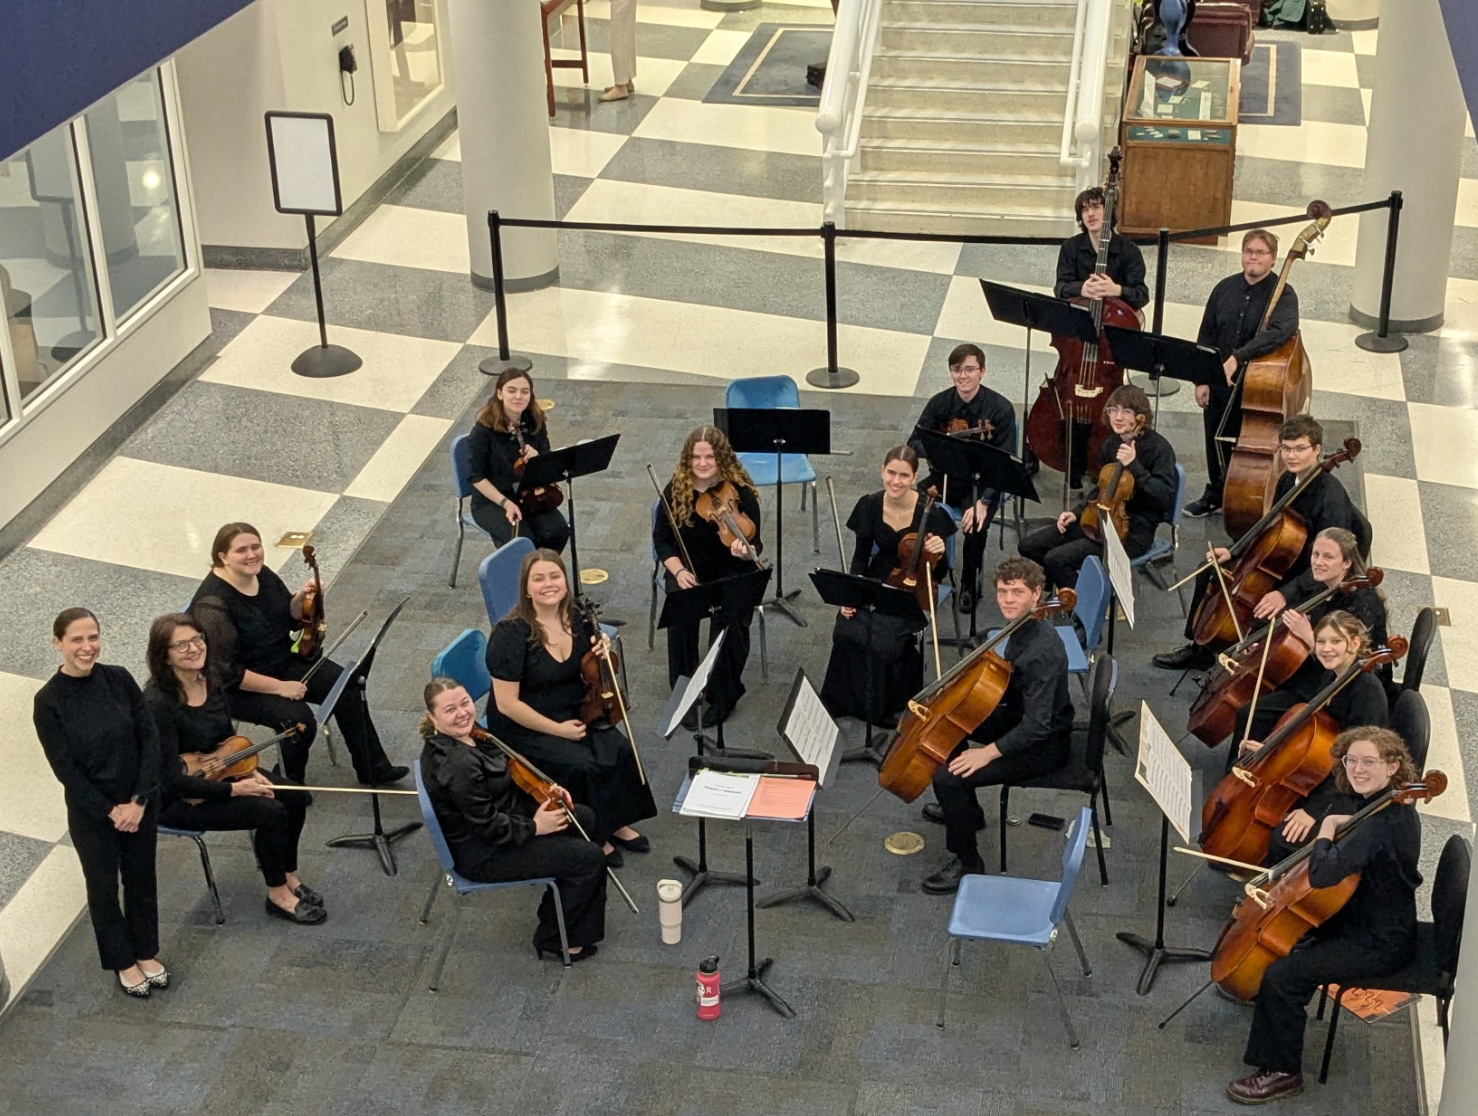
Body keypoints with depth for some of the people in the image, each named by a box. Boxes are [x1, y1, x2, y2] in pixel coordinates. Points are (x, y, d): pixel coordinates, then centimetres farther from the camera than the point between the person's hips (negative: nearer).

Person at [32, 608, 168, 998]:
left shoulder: (119, 679, -8)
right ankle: (123, 962, 34)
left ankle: (147, 953, 39)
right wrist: (110, 811, -15)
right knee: (104, 886, 14)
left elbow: (150, 739, -7)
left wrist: (139, 800, -14)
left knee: (141, 878, 18)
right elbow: (65, 768, -14)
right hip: (91, 812, -3)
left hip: (141, 802, 3)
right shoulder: (48, 701, -16)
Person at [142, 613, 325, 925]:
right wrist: (234, 789, -24)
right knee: (271, 812, -20)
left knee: (296, 797, -6)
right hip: (177, 800, -8)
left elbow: (228, 736, 9)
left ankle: (288, 876, 14)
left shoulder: (209, 680, -6)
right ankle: (278, 895, 1)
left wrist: (248, 772, -9)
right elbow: (171, 781, -27)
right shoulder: (158, 704, -29)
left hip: (216, 771, 8)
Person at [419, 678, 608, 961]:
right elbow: (488, 826, -29)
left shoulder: (463, 735, -4)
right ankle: (552, 940, 9)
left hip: (498, 814, 10)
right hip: (484, 854, -10)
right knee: (589, 858, -10)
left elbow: (502, 777, 11)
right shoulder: (457, 765, -35)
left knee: (584, 819, 17)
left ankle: (555, 908, 28)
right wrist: (534, 827, -16)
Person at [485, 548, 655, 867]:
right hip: (525, 728, -6)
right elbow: (507, 704, -21)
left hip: (574, 715, 6)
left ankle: (614, 822, 6)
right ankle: (592, 837, -1)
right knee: (582, 765, -25)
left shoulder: (577, 620, -3)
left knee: (621, 750, -16)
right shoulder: (510, 634, -22)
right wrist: (557, 729, -20)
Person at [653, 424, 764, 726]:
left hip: (731, 571, -1)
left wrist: (746, 552, -38)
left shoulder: (740, 492, -13)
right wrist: (678, 571, -17)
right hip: (688, 569, 2)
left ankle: (723, 696, -9)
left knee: (728, 617, -29)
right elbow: (661, 539, 0)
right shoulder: (675, 490, -7)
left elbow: (755, 546, -13)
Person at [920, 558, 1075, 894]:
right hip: (1020, 717, 10)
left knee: (948, 778, -20)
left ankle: (967, 862, -1)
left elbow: (1036, 727, -33)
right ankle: (967, 810, 37)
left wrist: (989, 752, -31)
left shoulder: (1043, 651, -32)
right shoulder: (1021, 627, -2)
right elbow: (1008, 682, 15)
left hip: (1044, 745, -10)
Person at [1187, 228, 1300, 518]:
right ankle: (1214, 496, 40)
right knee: (1216, 443, 19)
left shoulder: (1283, 295, -12)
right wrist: (1201, 379, -1)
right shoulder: (1225, 289, 3)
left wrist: (1238, 357, -39)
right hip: (1218, 384, 5)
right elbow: (1206, 337, 6)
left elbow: (1280, 331, -32)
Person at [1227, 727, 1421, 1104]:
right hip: (1359, 918, 10)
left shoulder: (1383, 821, -31)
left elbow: (1322, 873, -40)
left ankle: (1283, 1072, -2)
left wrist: (1328, 828, -24)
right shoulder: (1374, 803, 0)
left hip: (1379, 944, -10)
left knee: (1282, 976, -19)